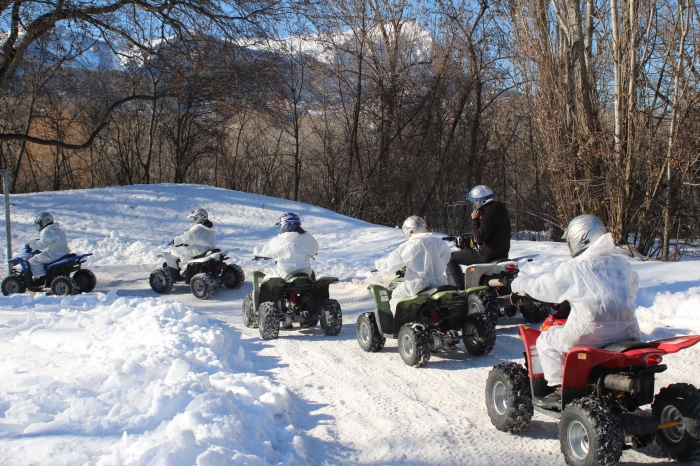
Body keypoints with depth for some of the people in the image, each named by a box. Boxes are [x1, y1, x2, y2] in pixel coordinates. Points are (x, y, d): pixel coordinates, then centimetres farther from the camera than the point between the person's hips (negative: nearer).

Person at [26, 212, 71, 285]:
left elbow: (42, 244, -21)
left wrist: (31, 245, -8)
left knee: (33, 261, -3)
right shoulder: (58, 230, 17)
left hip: (54, 255, -10)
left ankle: (40, 277, -8)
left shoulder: (46, 232, -13)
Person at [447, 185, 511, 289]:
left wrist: (475, 219, -12)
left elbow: (479, 238, -22)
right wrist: (480, 219, 9)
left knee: (451, 258, -4)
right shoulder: (501, 211, 12)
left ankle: (462, 289, -9)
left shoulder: (490, 214, -20)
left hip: (488, 255, -10)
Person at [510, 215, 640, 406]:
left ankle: (559, 389, 8)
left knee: (546, 340, 15)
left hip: (589, 335, -5)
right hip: (626, 332, 6)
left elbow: (544, 288, 1)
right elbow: (633, 285, 27)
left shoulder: (573, 268, -6)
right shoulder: (623, 264, 9)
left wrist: (520, 283, 19)